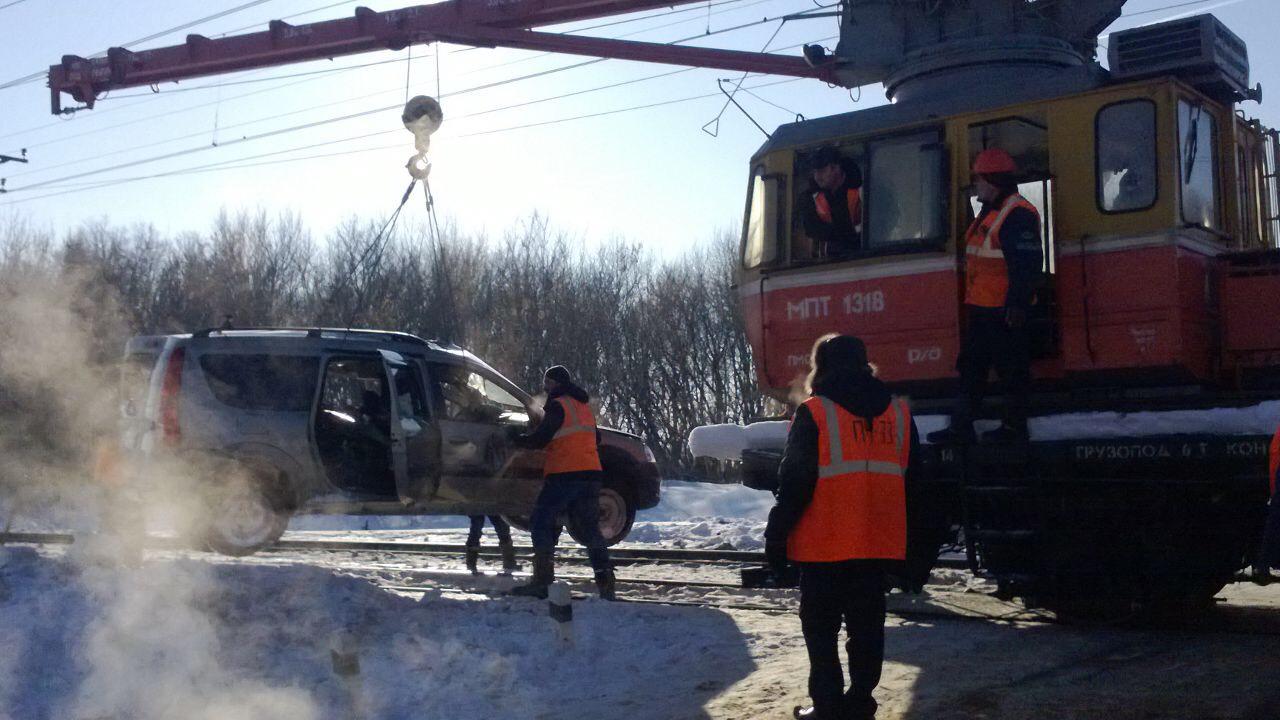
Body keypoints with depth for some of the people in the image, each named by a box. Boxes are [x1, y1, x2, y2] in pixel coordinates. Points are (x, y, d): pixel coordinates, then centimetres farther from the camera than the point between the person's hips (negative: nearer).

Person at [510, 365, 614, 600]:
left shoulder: (558, 405, -5)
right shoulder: (583, 406, 21)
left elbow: (539, 438, -10)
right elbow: (595, 438, 29)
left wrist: (518, 440, 6)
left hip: (564, 474, -8)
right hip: (591, 473, 8)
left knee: (541, 523, -3)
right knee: (591, 527, 10)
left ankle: (543, 580, -13)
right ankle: (605, 583, 2)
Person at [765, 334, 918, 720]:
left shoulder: (814, 413, -8)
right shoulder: (899, 412, 8)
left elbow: (794, 484, -10)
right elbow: (912, 482, 12)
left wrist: (776, 537, -2)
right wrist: (909, 546, 20)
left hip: (825, 546, -4)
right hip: (880, 545, 4)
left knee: (821, 629, 7)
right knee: (867, 627, 12)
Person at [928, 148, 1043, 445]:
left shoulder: (1018, 214, -15)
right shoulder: (988, 213, 18)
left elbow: (1028, 264, -22)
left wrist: (1017, 304, -25)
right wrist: (971, 303, 26)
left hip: (1004, 311, -11)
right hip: (981, 309, 11)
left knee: (1012, 369, 0)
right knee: (971, 368, 11)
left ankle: (1014, 426, 10)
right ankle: (960, 427, 14)